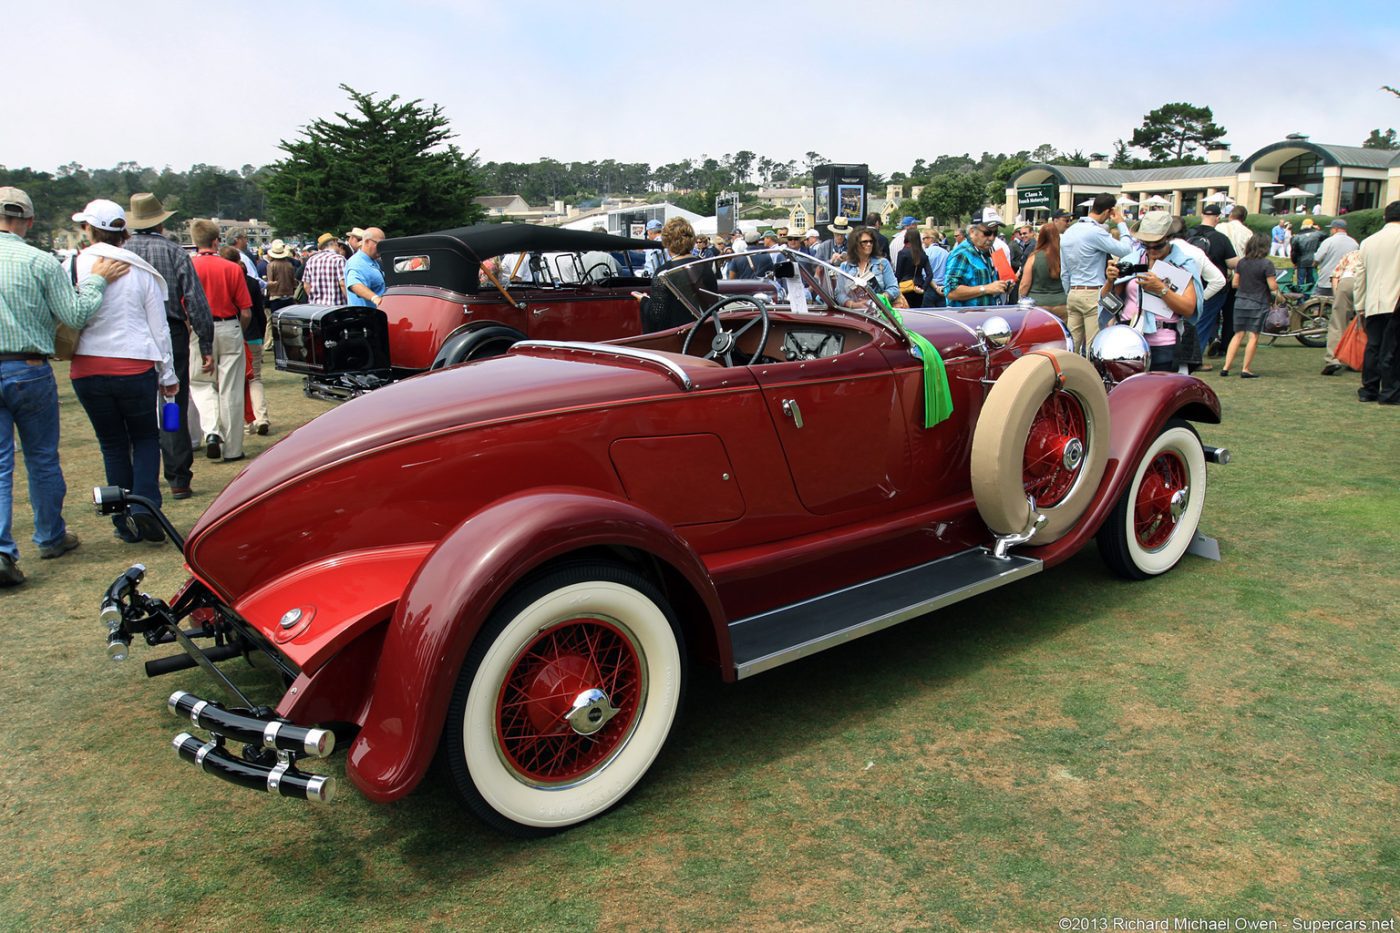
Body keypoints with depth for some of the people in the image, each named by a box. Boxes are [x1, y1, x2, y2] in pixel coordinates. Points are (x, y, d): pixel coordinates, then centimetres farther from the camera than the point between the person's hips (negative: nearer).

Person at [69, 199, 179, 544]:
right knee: (145, 437, 16)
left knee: (112, 444, 14)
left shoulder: (74, 265, -4)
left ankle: (124, 523, 16)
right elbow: (158, 326, 2)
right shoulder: (141, 270, -2)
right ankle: (144, 505, -5)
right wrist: (168, 375, 9)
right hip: (135, 367, 0)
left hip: (88, 369, 1)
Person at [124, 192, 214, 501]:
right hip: (172, 337, -1)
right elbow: (197, 303, -6)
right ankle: (178, 480, 5)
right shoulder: (175, 253, -3)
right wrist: (206, 346, -2)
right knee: (174, 410, 4)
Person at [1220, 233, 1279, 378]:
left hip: (1240, 302, 5)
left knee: (1238, 334, 10)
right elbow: (1273, 286, -12)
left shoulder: (1242, 262, 4)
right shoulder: (1266, 263, -11)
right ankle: (1245, 369, 0)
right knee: (1254, 336, 1)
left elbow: (1235, 283, 8)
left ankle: (1226, 367, 5)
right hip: (1258, 304, -5)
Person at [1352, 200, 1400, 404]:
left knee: (1373, 347, 11)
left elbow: (1359, 276, 16)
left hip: (1373, 304, 5)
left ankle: (1369, 389, 14)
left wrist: (1360, 306, 21)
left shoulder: (1368, 241, 14)